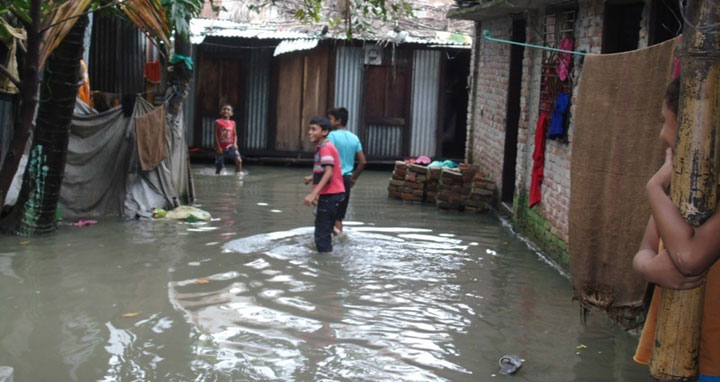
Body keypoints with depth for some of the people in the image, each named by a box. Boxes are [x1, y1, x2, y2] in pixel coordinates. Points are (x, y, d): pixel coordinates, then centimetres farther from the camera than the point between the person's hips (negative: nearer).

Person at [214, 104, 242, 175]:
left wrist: (235, 144, -7)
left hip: (230, 147, 2)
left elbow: (235, 134, 11)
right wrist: (218, 147, -10)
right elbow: (216, 135, -4)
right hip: (221, 148, -2)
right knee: (219, 167, 5)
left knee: (239, 160, -21)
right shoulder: (218, 122, -2)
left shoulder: (232, 123, 8)